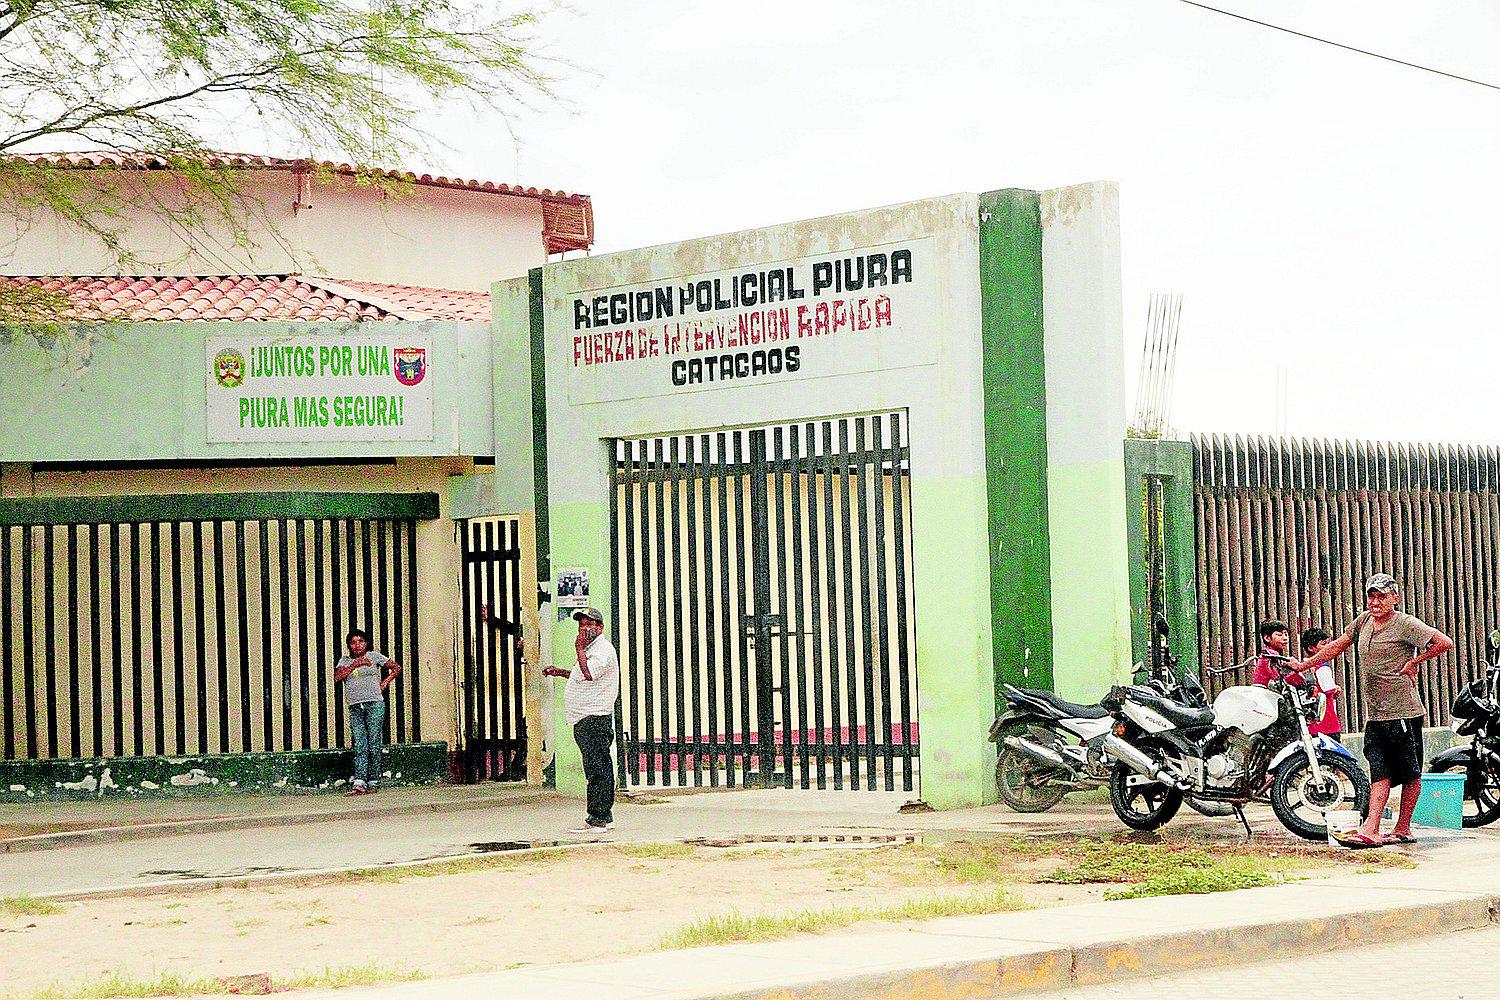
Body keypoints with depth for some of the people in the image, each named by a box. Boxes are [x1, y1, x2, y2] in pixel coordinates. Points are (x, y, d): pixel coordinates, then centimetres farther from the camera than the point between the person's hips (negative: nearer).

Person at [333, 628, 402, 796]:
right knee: (359, 746, -6)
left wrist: (385, 682, 4)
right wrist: (355, 664, -10)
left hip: (374, 704, -2)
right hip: (354, 707, 2)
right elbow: (337, 677, -4)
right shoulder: (344, 661, 14)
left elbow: (396, 667, 15)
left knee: (374, 745, -4)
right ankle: (359, 784, -14)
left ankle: (374, 783, 0)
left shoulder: (374, 656, 8)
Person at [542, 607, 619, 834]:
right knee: (596, 770, 13)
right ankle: (604, 816, 17)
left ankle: (597, 820, -11)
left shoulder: (603, 649, -12)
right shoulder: (589, 649, 22)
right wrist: (561, 672, 28)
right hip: (584, 719, 11)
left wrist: (579, 649, -21)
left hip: (595, 719, -11)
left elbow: (588, 674, -29)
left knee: (597, 770, -10)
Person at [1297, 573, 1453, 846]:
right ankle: (1371, 830, -8)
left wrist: (1414, 662, -9)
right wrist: (1305, 665, 23)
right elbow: (1337, 645, 23)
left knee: (1410, 773, 4)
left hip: (1403, 712, -6)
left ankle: (1402, 829, 9)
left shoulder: (1406, 624, -8)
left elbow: (1445, 642, -16)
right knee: (1379, 773, 0)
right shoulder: (1364, 621, 13)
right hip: (1375, 714, 6)